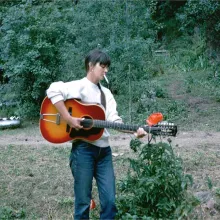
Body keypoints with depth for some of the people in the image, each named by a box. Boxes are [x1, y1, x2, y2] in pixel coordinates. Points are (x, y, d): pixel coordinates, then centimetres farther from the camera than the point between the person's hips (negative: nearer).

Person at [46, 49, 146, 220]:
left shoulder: (106, 93, 14)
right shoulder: (80, 86, -7)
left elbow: (114, 120, 3)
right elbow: (53, 90, -25)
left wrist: (134, 131, -13)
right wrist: (68, 119, -26)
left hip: (104, 150, 6)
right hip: (84, 149, -6)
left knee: (109, 200, 7)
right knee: (83, 202, 3)